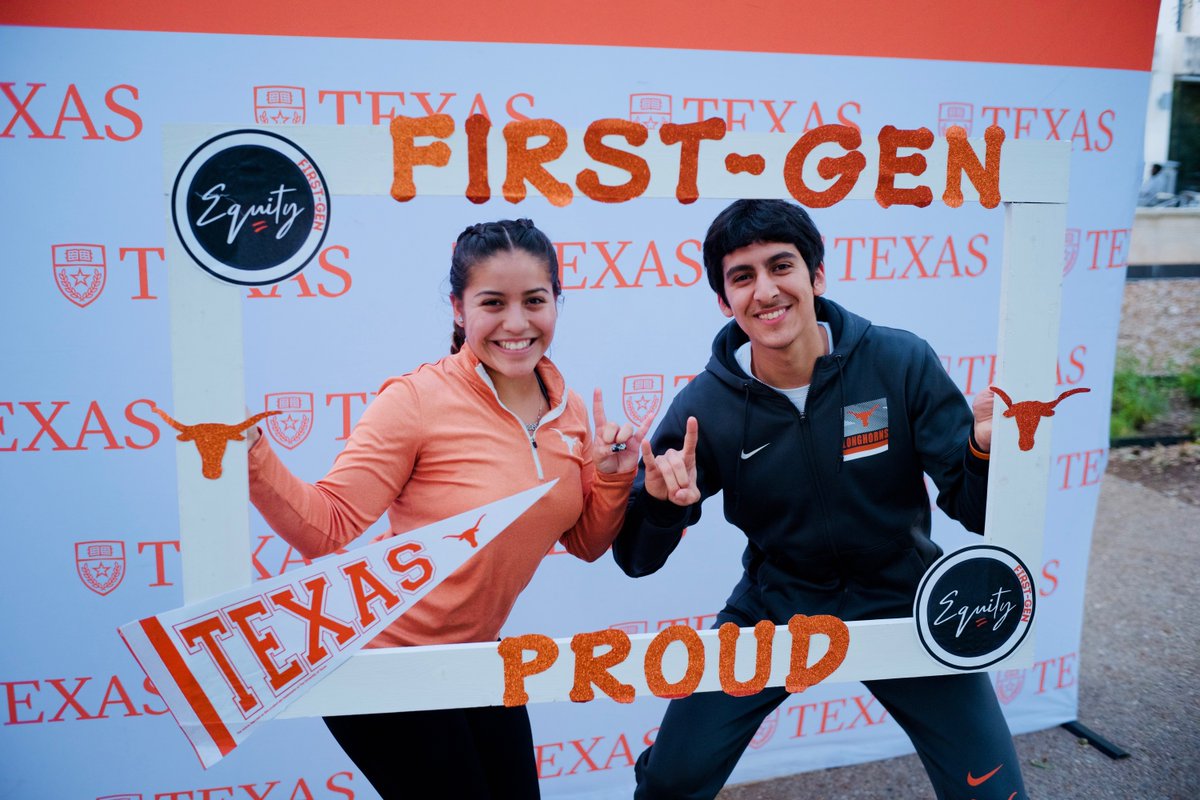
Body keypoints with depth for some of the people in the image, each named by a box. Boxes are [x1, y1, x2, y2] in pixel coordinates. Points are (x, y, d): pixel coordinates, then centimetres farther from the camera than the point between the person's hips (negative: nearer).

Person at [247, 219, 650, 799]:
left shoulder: (568, 410, -2)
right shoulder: (418, 399, -20)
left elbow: (587, 544, 7)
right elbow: (332, 529, -22)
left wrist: (614, 477, -10)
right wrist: (255, 463, -36)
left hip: (474, 659, 7)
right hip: (383, 660, -6)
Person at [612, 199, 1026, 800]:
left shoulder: (902, 363, -18)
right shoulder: (705, 406, -17)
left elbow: (975, 512, -12)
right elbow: (636, 560, -11)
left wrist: (984, 450, -34)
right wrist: (659, 503, -33)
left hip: (902, 606, 0)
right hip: (774, 611, 1)